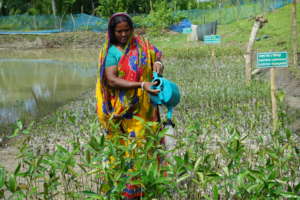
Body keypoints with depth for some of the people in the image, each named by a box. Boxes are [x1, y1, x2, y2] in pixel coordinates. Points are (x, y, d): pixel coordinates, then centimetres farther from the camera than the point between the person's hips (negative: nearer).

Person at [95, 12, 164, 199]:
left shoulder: (140, 43, 5)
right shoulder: (111, 51, -9)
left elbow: (156, 52, 21)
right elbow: (111, 80, -18)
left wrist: (158, 62, -5)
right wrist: (141, 85, -27)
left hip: (144, 106, 5)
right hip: (123, 109, -5)